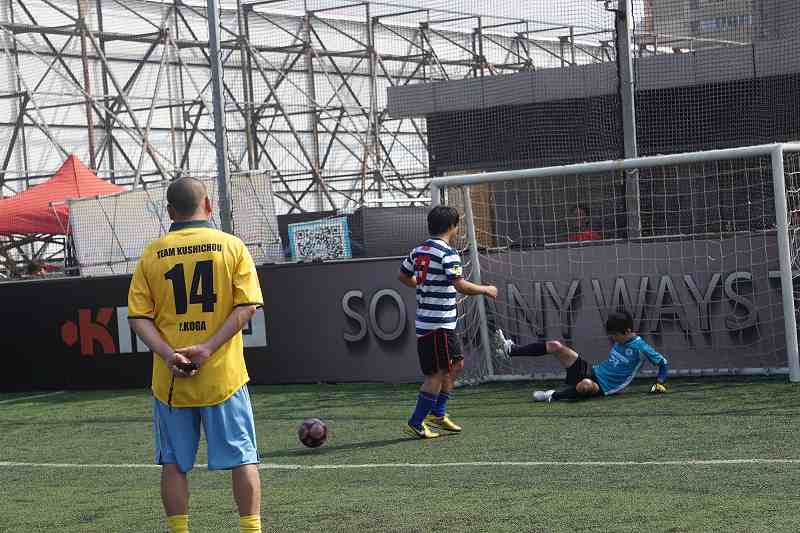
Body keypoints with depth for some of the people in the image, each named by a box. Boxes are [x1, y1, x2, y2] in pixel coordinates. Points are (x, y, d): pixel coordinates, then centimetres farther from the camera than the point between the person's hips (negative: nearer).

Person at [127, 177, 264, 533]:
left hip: (170, 379, 1)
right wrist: (209, 348, -13)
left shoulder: (152, 253, 3)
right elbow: (247, 306, -9)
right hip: (223, 374, -1)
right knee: (242, 459, 6)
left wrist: (168, 354, -11)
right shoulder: (231, 246, -1)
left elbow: (138, 317, -3)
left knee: (174, 464, 10)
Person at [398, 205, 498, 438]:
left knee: (456, 364, 19)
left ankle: (438, 413, 23)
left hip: (425, 321, 9)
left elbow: (403, 276, 23)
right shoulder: (447, 253, -15)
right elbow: (461, 286, -24)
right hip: (439, 324, -9)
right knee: (438, 373, -3)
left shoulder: (418, 251, 10)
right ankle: (416, 423, -2)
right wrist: (486, 289, -9)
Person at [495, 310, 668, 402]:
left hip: (602, 387, -8)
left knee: (586, 385, -48)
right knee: (555, 346, -4)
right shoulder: (620, 342, 11)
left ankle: (554, 395, -25)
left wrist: (659, 383, -12)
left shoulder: (639, 347, -12)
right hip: (591, 371, 8)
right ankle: (511, 350, 1)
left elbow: (663, 363, -5)